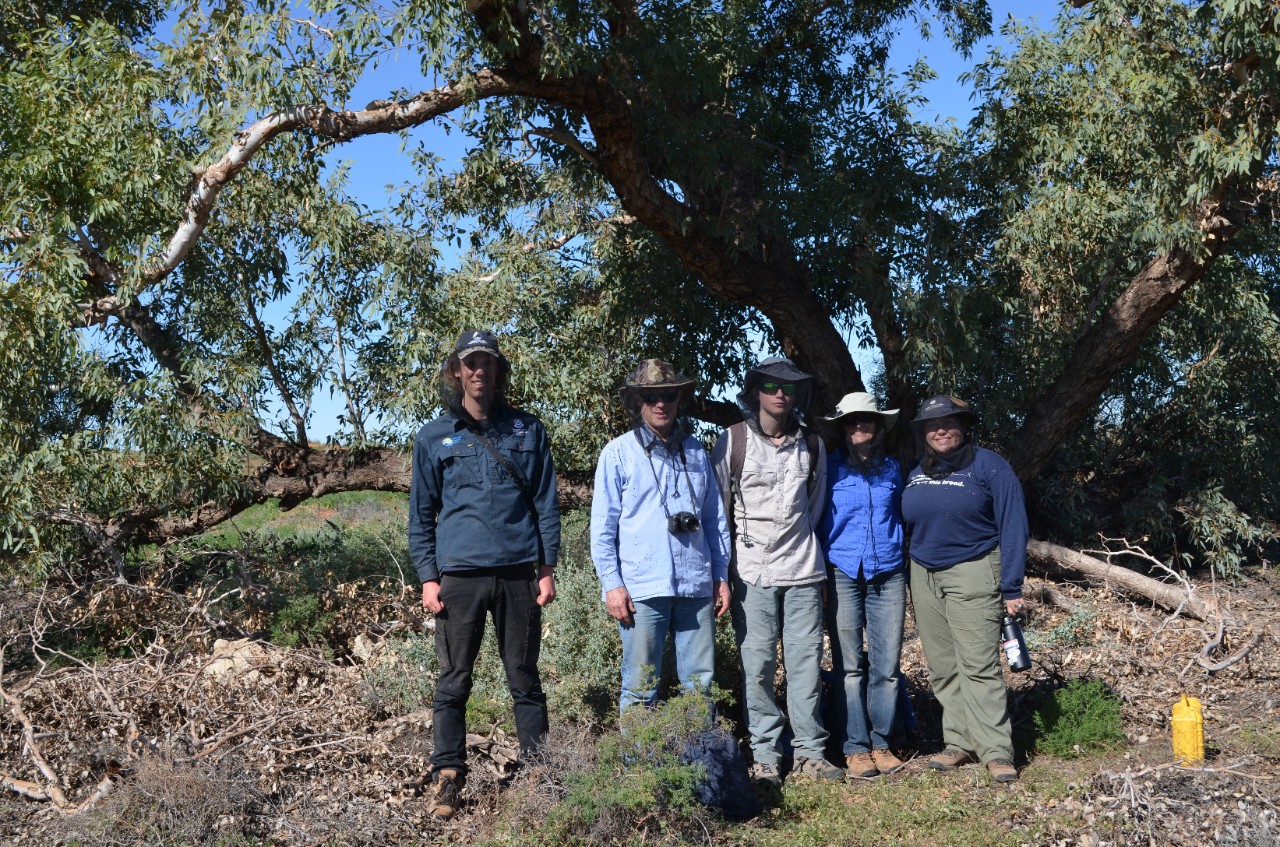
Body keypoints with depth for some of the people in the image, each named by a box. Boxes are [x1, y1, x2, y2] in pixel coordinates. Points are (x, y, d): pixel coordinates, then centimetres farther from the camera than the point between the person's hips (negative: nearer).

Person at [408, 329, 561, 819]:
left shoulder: (528, 431, 7)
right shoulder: (433, 438, 6)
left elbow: (546, 503, 8)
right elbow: (421, 516, 7)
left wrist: (547, 568, 2)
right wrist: (428, 577, -1)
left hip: (519, 574, 1)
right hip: (459, 575, 0)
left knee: (525, 678, 9)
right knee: (453, 682, 5)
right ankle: (447, 777, 15)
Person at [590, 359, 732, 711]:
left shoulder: (695, 451, 13)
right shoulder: (618, 453, 1)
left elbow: (714, 519, 17)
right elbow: (603, 525, 0)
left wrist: (721, 576, 13)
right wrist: (611, 583, -6)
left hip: (697, 587, 4)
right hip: (642, 590, -3)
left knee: (700, 683, 8)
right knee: (640, 689, 1)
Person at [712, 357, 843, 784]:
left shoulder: (811, 444, 10)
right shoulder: (733, 440, 0)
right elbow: (718, 507, 3)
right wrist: (722, 571, 1)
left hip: (802, 571, 3)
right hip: (752, 572, -3)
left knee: (806, 662, 4)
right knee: (757, 665, -1)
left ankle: (810, 751, 14)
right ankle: (765, 756, 9)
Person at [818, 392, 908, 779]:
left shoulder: (892, 468, 12)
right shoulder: (830, 468, 3)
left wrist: (905, 568, 16)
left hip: (888, 575, 3)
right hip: (843, 575, -2)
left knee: (887, 665, 1)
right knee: (850, 666, -2)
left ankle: (880, 742, 12)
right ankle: (855, 747, 5)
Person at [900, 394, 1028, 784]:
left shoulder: (989, 467, -4)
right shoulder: (917, 475, 13)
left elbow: (1013, 528, -6)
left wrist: (1011, 588, -11)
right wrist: (906, 579, 8)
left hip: (972, 574, -6)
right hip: (924, 577, 6)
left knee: (979, 666, -10)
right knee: (943, 670, 6)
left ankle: (996, 750, -5)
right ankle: (960, 742, 14)